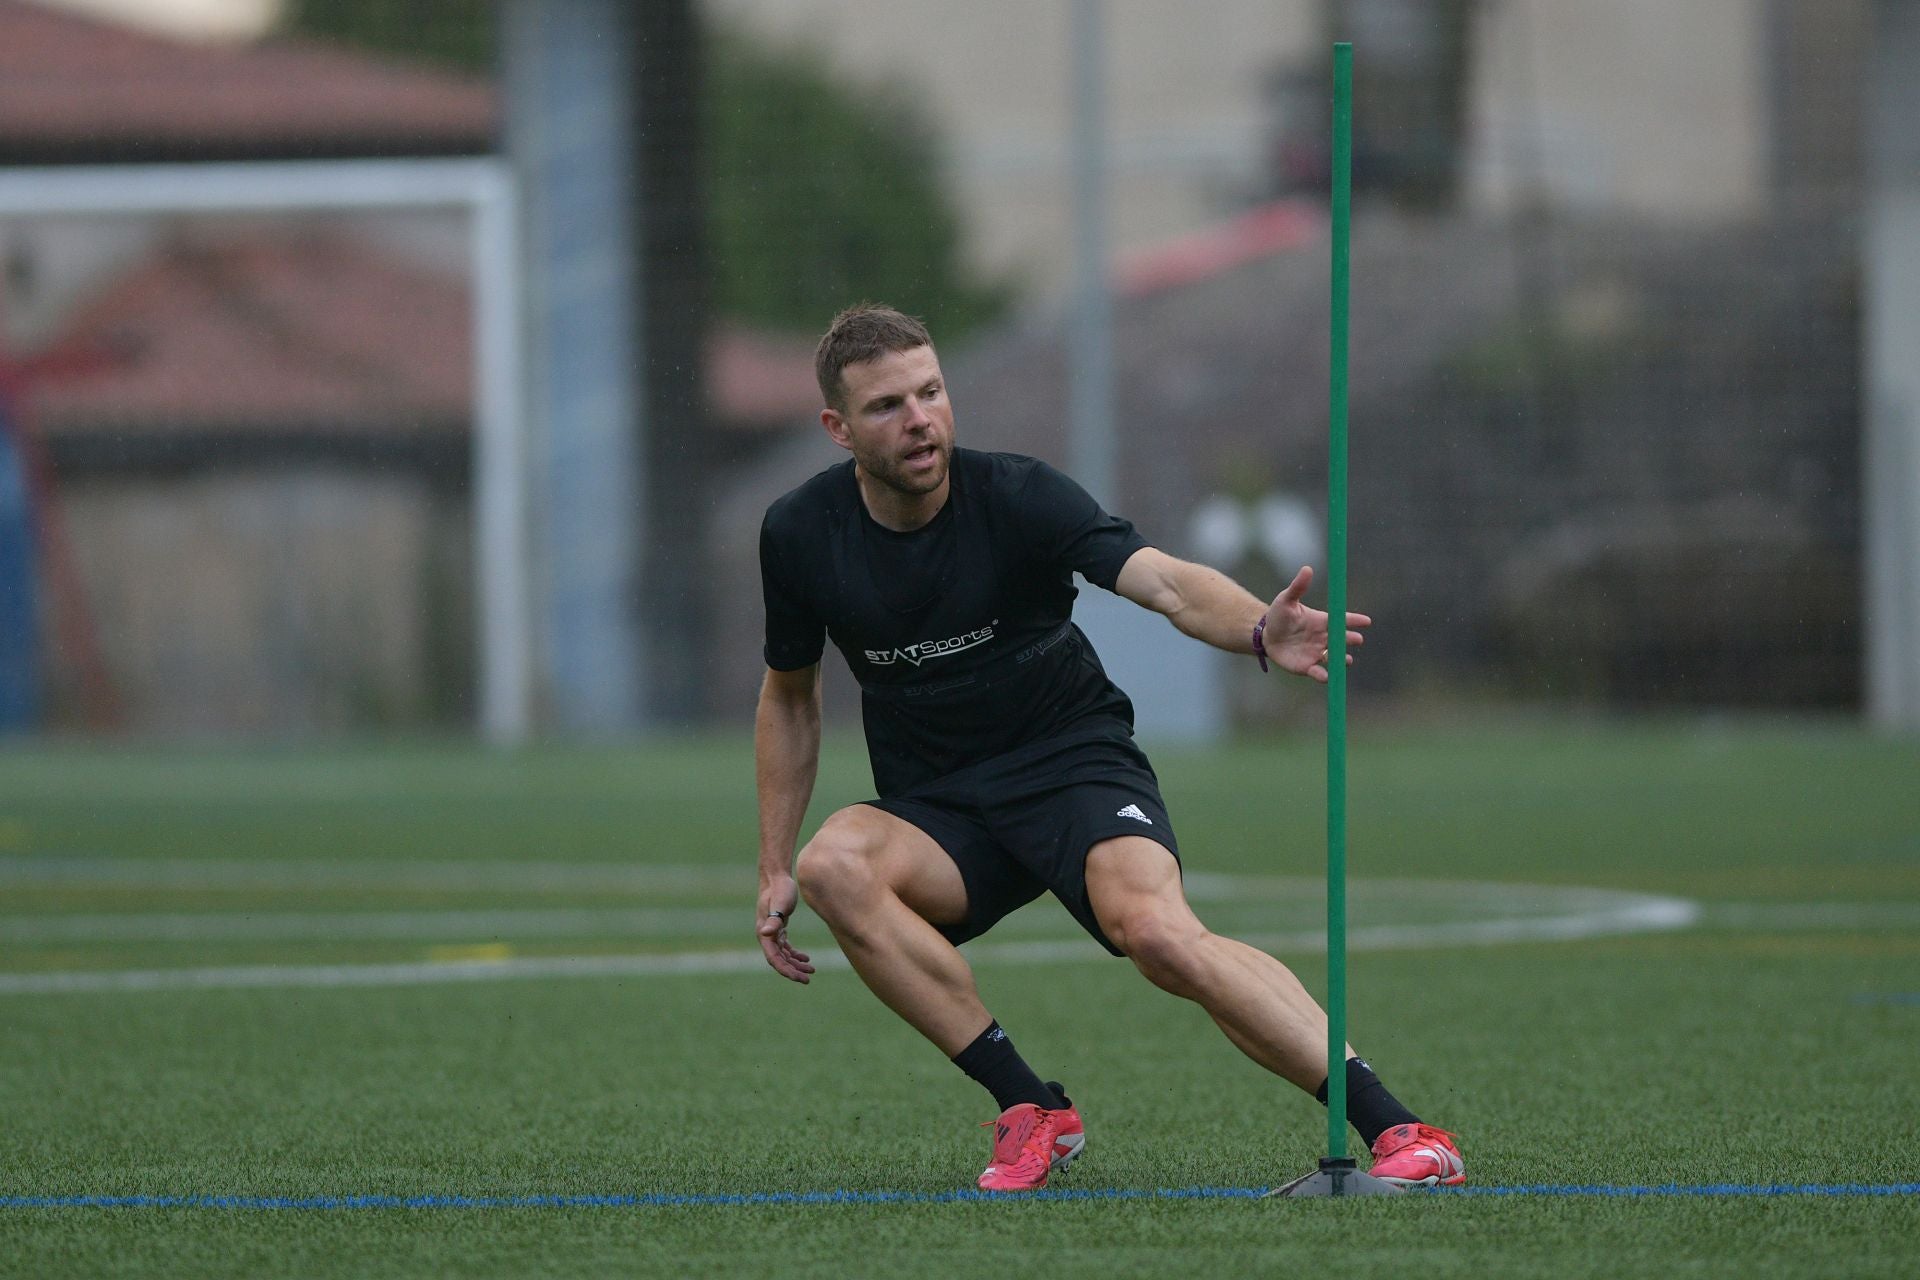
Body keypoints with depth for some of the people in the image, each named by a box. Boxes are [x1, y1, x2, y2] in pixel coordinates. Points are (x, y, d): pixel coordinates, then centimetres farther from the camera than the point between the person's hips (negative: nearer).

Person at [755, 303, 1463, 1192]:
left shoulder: (1015, 496, -14)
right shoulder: (799, 535, -4)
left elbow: (1162, 580, -29)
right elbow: (789, 697, 13)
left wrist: (1258, 631, -51)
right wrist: (775, 869, 8)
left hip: (1073, 762, -3)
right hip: (935, 814, 4)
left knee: (1156, 930, -34)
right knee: (834, 864, -31)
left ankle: (1397, 1131, -33)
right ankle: (1034, 1113, -23)